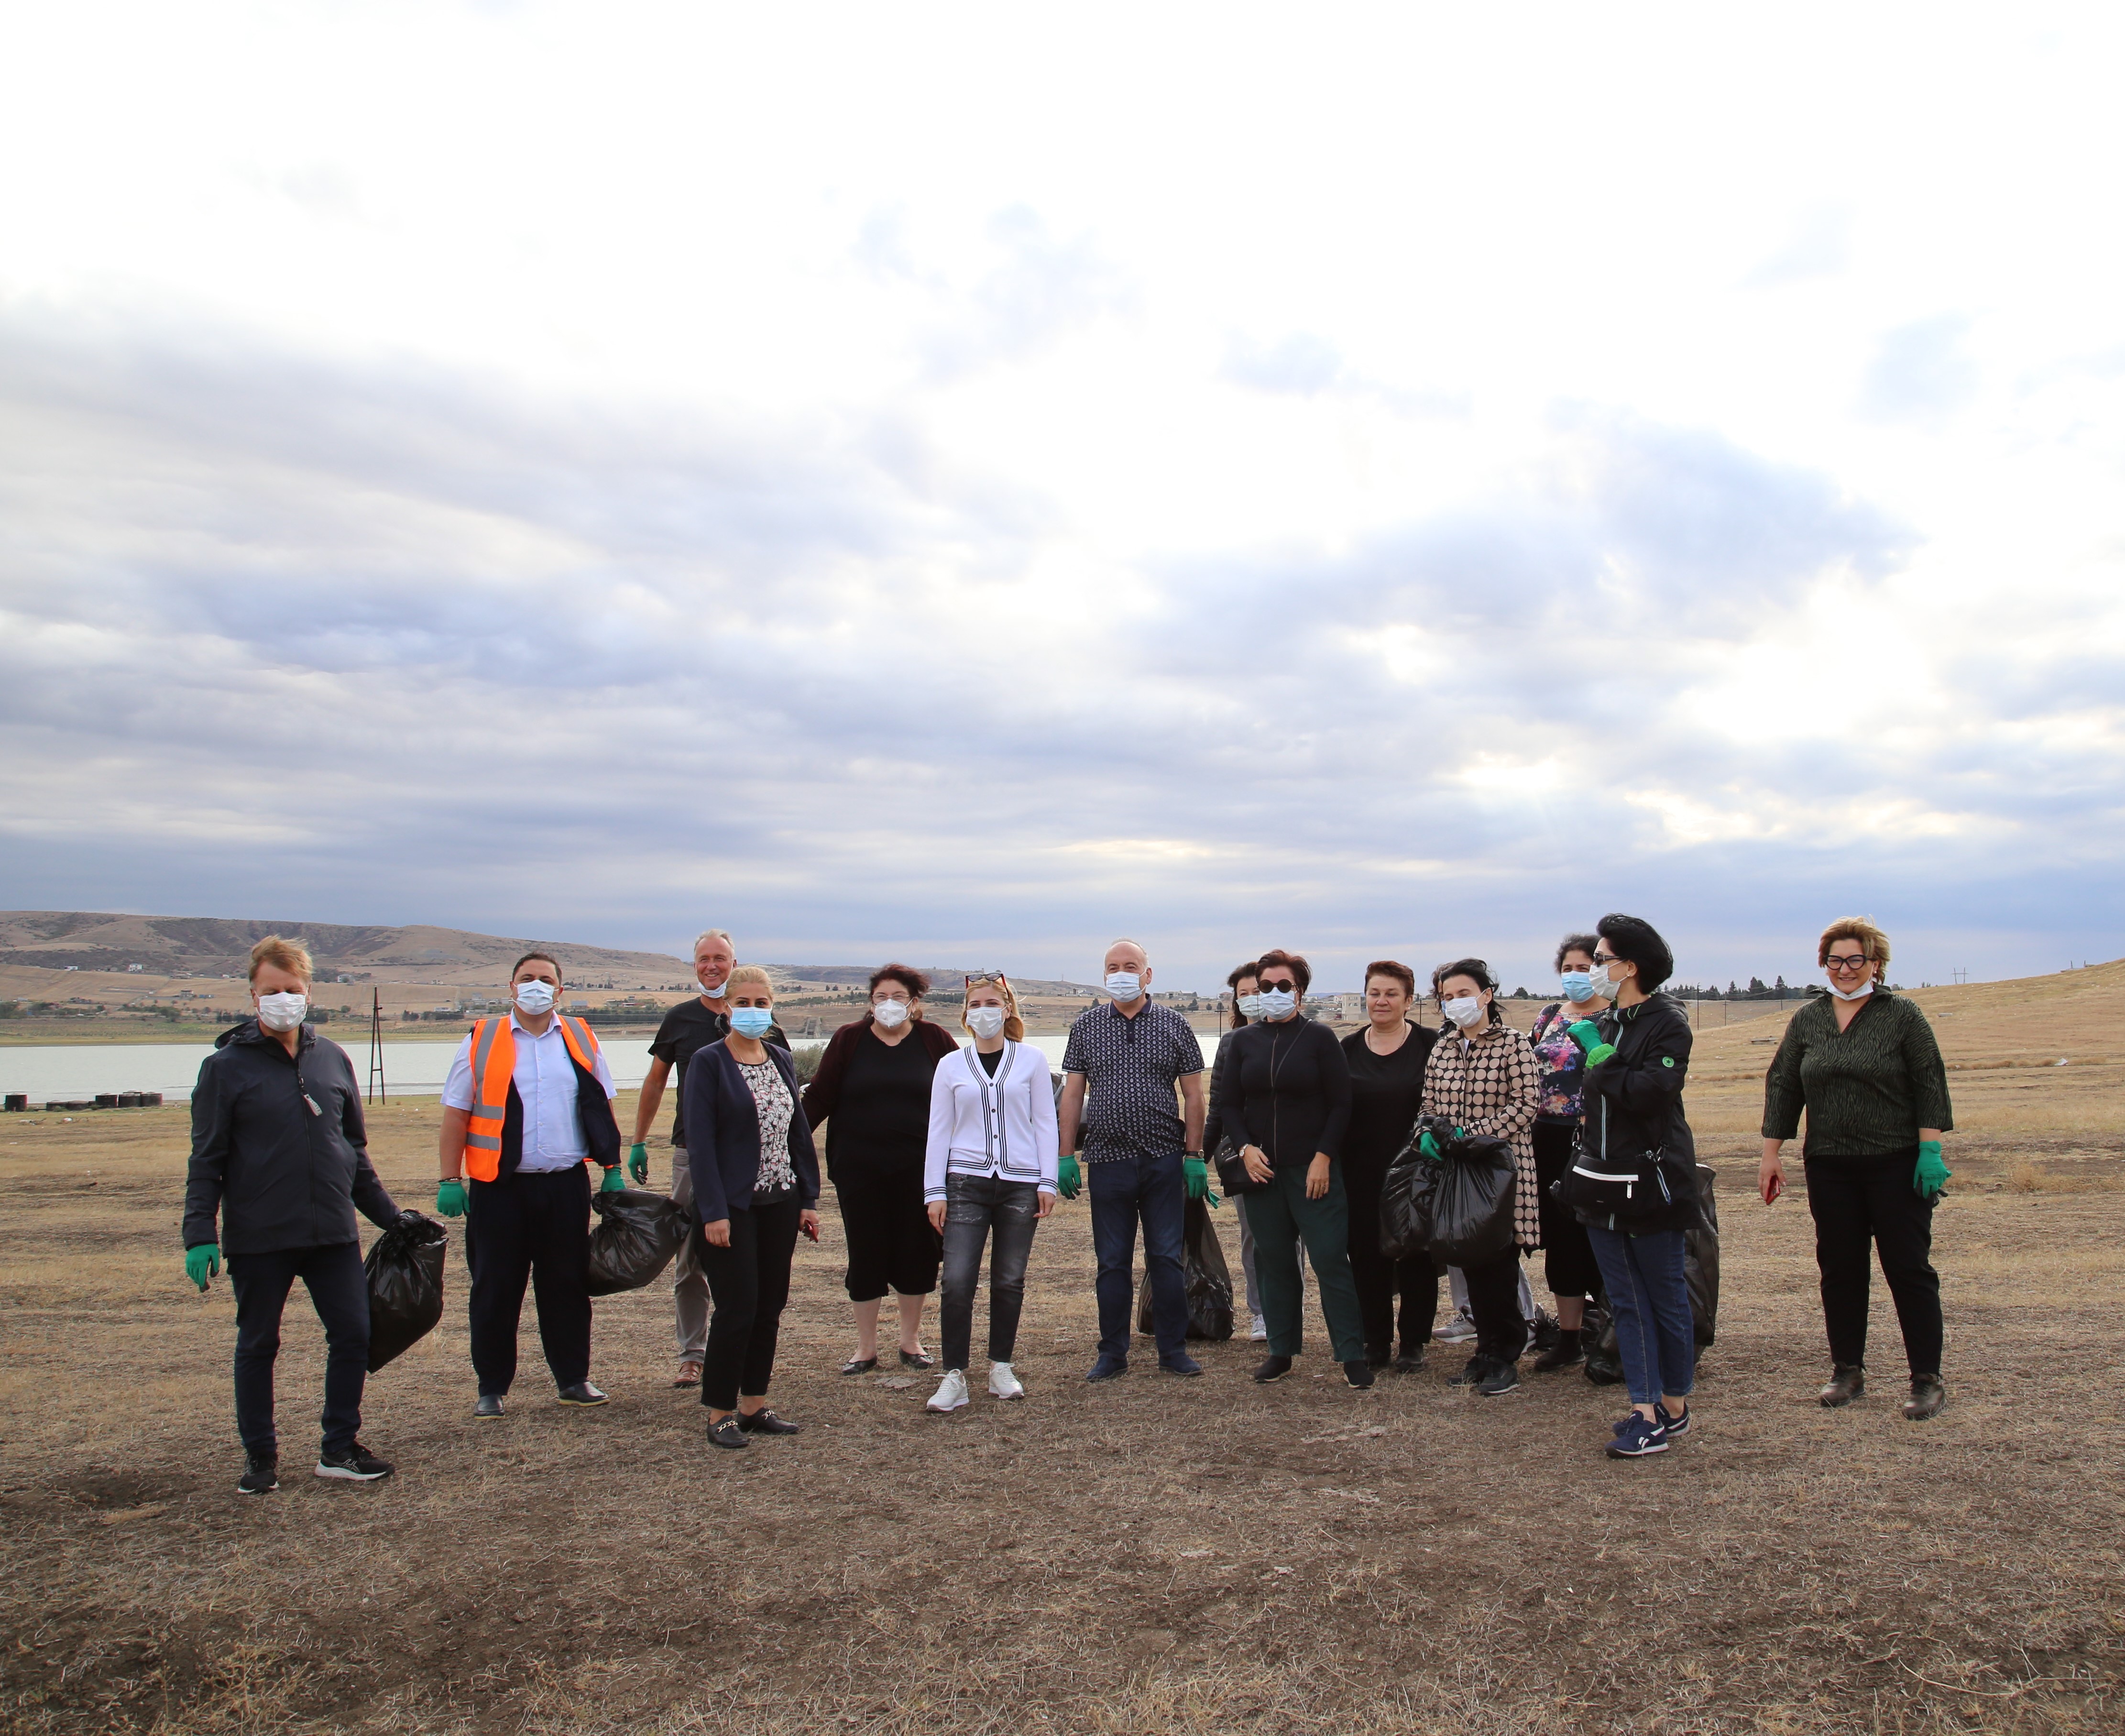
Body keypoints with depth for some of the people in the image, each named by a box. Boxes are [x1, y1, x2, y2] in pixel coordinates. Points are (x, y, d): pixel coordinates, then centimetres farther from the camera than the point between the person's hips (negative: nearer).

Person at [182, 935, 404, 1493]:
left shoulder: (333, 1059, 8)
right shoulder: (226, 1066, -3)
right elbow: (206, 1160, -3)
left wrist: (389, 1215, 17)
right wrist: (200, 1234, -12)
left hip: (333, 1232, 3)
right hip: (257, 1238, -3)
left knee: (353, 1334, 3)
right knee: (258, 1345, 10)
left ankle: (341, 1448, 18)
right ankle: (260, 1457, 24)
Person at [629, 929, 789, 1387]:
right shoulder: (680, 1019, 6)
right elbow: (655, 1083, 15)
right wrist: (638, 1143, 13)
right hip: (692, 1154, 1)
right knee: (690, 1262, 4)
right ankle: (691, 1356, 13)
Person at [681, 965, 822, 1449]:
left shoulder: (782, 1061, 11)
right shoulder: (708, 1062, -7)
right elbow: (700, 1140, -12)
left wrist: (809, 1199, 8)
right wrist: (713, 1212, -17)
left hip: (780, 1204, 6)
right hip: (734, 1205, -6)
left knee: (770, 1307, 9)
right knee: (737, 1309, -4)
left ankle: (754, 1405, 20)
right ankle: (720, 1415, 8)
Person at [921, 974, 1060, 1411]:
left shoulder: (1031, 1060, 5)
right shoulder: (951, 1066, 7)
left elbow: (1045, 1123, 6)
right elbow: (939, 1130, 7)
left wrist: (1048, 1182, 0)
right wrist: (934, 1191, 2)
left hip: (1020, 1184, 0)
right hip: (966, 1183, 0)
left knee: (1009, 1281, 6)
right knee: (957, 1281, -9)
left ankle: (1001, 1368, 20)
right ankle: (954, 1377, 0)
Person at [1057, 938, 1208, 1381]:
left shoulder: (1173, 1026, 3)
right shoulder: (1085, 1028, 5)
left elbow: (1193, 1094, 4)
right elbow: (1072, 1095, 6)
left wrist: (1194, 1155, -2)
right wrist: (1066, 1157, 0)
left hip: (1164, 1159, -1)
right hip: (1107, 1160, 1)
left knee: (1166, 1257, 4)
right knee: (1112, 1261, 7)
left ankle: (1174, 1349, 16)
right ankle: (1113, 1353, 17)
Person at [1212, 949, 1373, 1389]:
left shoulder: (1319, 1037, -1)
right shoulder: (1244, 1041, 8)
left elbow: (1341, 1104, -2)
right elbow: (1228, 1105, 10)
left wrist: (1324, 1158, -10)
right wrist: (1246, 1148, -6)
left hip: (1313, 1169, -3)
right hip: (1261, 1168, 3)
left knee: (1331, 1259, -5)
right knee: (1274, 1262, 9)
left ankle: (1353, 1355, 2)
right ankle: (1281, 1352, 18)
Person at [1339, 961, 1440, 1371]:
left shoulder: (1430, 1045, -2)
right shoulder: (1348, 1049, 7)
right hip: (1361, 1173, 3)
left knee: (1416, 1255, 5)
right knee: (1367, 1256, 6)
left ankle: (1414, 1342, 18)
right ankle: (1376, 1341, 19)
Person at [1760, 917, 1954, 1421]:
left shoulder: (1902, 1015, -2)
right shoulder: (1807, 1020, 8)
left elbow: (1930, 1085, -3)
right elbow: (1782, 1087, 11)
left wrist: (1930, 1151, -10)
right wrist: (1770, 1154, 7)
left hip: (1897, 1164, -3)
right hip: (1830, 1166, 4)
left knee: (1909, 1269, 0)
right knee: (1839, 1269, 8)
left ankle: (1927, 1380, 8)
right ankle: (1848, 1370, 19)